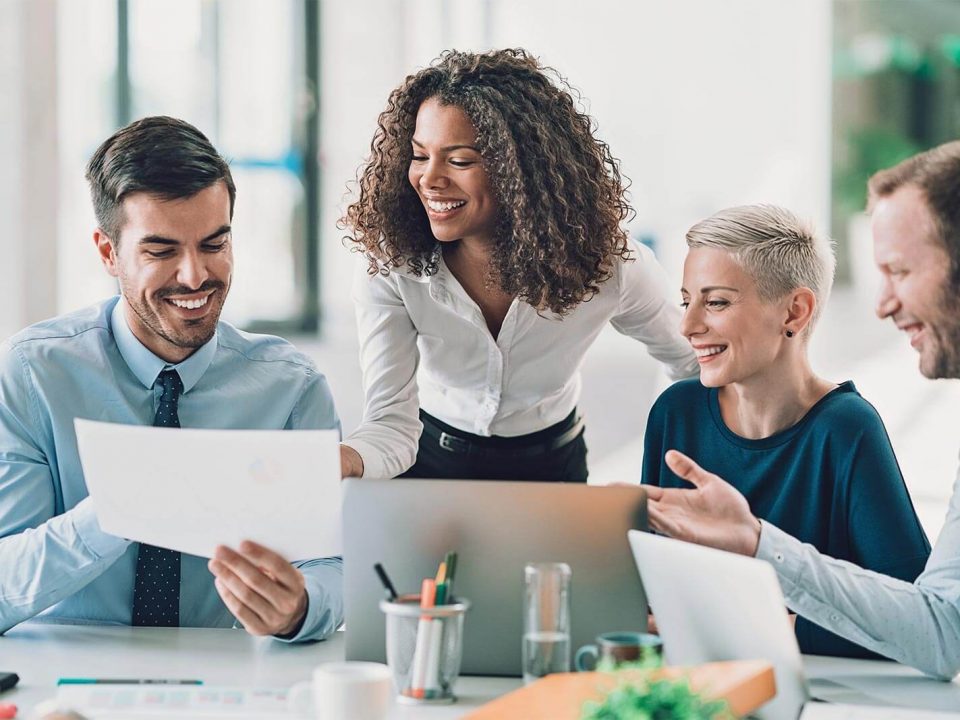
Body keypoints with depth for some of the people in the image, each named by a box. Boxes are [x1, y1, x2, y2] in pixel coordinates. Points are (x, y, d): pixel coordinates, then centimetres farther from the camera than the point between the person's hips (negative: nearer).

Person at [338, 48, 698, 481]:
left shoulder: (607, 264, -18)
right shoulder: (390, 266, -20)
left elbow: (692, 361, 0)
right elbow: (391, 423, -25)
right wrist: (341, 461, -47)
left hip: (551, 465, 0)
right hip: (428, 461, 0)